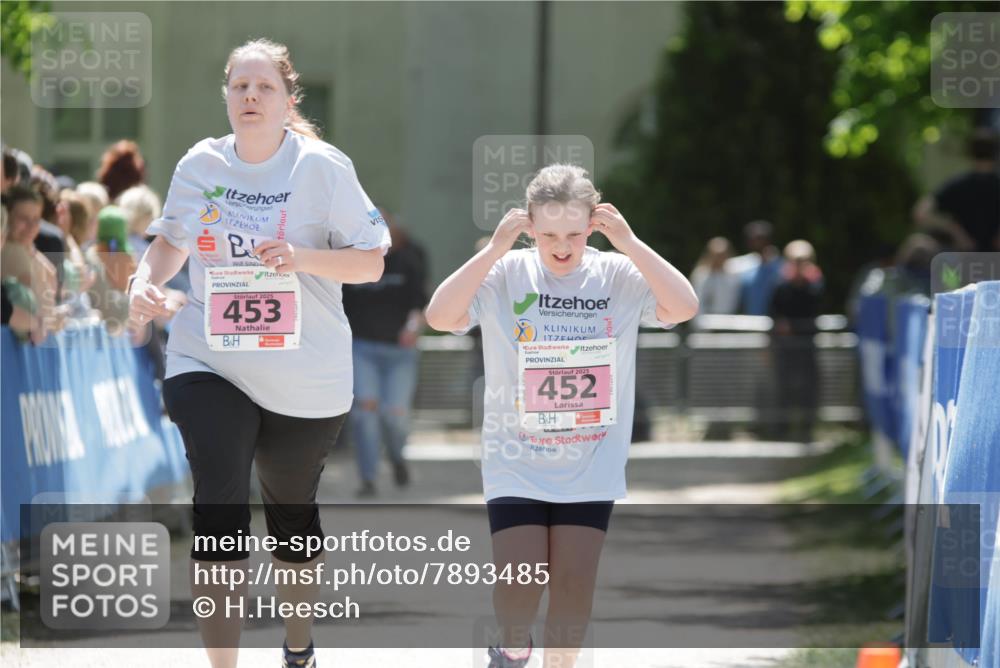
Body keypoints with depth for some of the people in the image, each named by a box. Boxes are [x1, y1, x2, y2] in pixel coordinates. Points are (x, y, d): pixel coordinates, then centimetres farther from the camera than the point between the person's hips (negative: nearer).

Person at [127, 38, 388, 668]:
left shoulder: (323, 167, -8)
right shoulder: (200, 165, 1)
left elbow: (371, 261, -6)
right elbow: (171, 241, 18)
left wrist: (303, 259, -23)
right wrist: (147, 280, -3)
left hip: (305, 378, -1)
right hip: (208, 366, 1)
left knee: (293, 510, 15)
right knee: (219, 506, -17)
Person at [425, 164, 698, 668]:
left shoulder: (619, 276, -5)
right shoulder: (506, 275, -8)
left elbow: (684, 307, -19)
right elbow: (440, 316, -20)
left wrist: (629, 244, -23)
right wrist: (495, 249, -25)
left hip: (591, 465, 1)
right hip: (516, 463, -1)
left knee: (574, 585, 1)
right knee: (521, 582, -8)